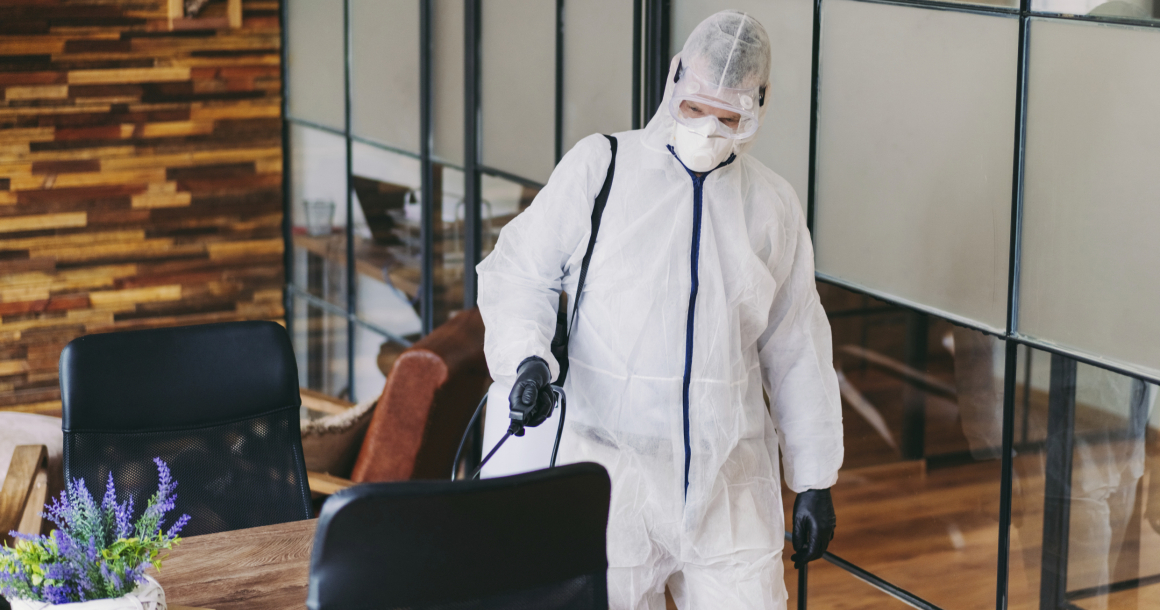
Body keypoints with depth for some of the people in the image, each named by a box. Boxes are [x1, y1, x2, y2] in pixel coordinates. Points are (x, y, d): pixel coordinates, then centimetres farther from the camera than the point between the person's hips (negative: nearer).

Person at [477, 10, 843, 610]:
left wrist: (814, 482, 13)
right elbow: (518, 272, 5)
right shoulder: (598, 167, 0)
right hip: (609, 467, -2)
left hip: (729, 481, 2)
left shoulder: (773, 205, 9)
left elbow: (797, 352, 13)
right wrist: (527, 356, -14)